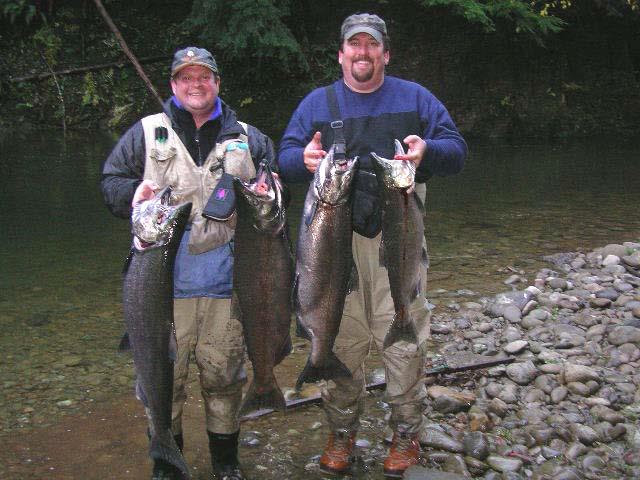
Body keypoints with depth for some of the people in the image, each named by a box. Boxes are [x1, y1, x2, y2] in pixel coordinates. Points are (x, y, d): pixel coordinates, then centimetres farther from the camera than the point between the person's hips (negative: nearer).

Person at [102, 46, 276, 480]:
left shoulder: (247, 137, 14)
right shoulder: (146, 133, 10)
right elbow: (110, 181, 9)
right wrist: (134, 193, -13)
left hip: (226, 281, 1)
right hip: (164, 278, -1)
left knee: (225, 374, 9)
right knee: (165, 375, 4)